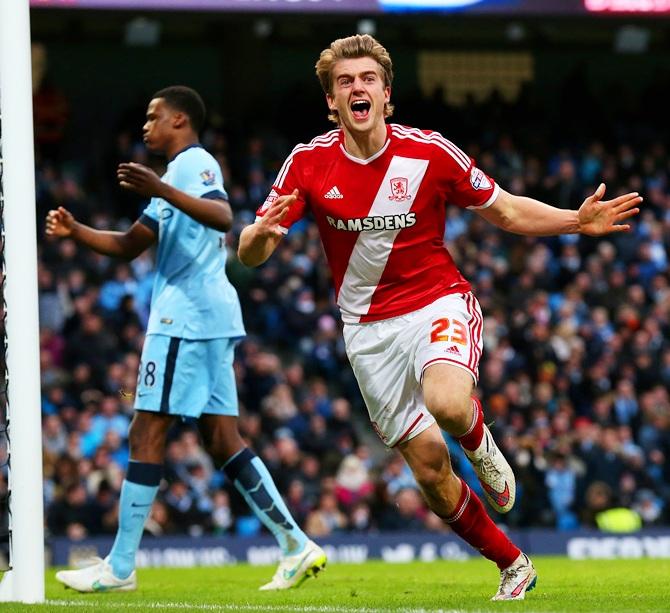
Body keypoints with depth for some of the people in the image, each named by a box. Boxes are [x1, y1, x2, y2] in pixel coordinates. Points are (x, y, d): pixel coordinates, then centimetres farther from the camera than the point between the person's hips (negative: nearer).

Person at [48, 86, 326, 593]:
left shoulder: (194, 163, -6)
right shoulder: (179, 172, 26)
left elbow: (223, 217, -27)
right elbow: (129, 245, 28)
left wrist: (161, 190, -37)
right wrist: (75, 231, 14)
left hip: (185, 318, -10)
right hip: (208, 319, 10)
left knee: (146, 435, -8)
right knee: (222, 440, 8)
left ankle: (119, 568, -7)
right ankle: (296, 546, 3)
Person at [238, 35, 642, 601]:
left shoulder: (431, 153, -9)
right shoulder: (308, 164, -7)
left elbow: (507, 211, 2)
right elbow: (250, 256, -7)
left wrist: (577, 221, -13)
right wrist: (261, 231, -31)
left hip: (437, 301, -2)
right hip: (369, 329, 2)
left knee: (447, 403, -35)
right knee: (429, 465, 1)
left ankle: (479, 440, 2)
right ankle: (513, 565, 21)